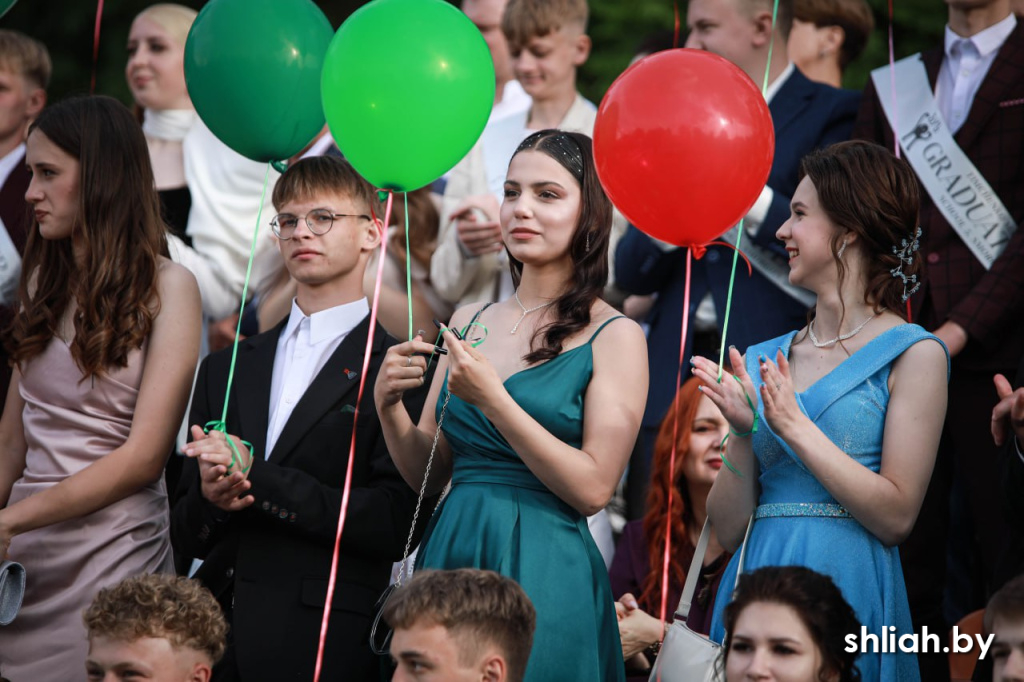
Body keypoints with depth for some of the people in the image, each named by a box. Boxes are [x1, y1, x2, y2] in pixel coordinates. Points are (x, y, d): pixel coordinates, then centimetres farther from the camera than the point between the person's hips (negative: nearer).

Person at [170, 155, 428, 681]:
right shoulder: (223, 371, 17)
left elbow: (396, 524, -11)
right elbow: (185, 537, 17)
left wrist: (256, 478, -14)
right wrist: (209, 499, -7)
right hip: (215, 635, 4)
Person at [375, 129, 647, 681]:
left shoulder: (615, 337, -4)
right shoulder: (468, 323, 11)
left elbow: (593, 488, -13)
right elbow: (427, 474, 12)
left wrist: (494, 401, -18)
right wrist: (389, 405, -7)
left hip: (544, 574, -5)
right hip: (449, 556, 5)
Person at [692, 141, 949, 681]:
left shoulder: (913, 354, -2)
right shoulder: (762, 361, 11)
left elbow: (896, 516, -11)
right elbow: (729, 529, 9)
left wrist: (795, 426, -14)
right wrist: (744, 433, -7)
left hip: (848, 588, -5)